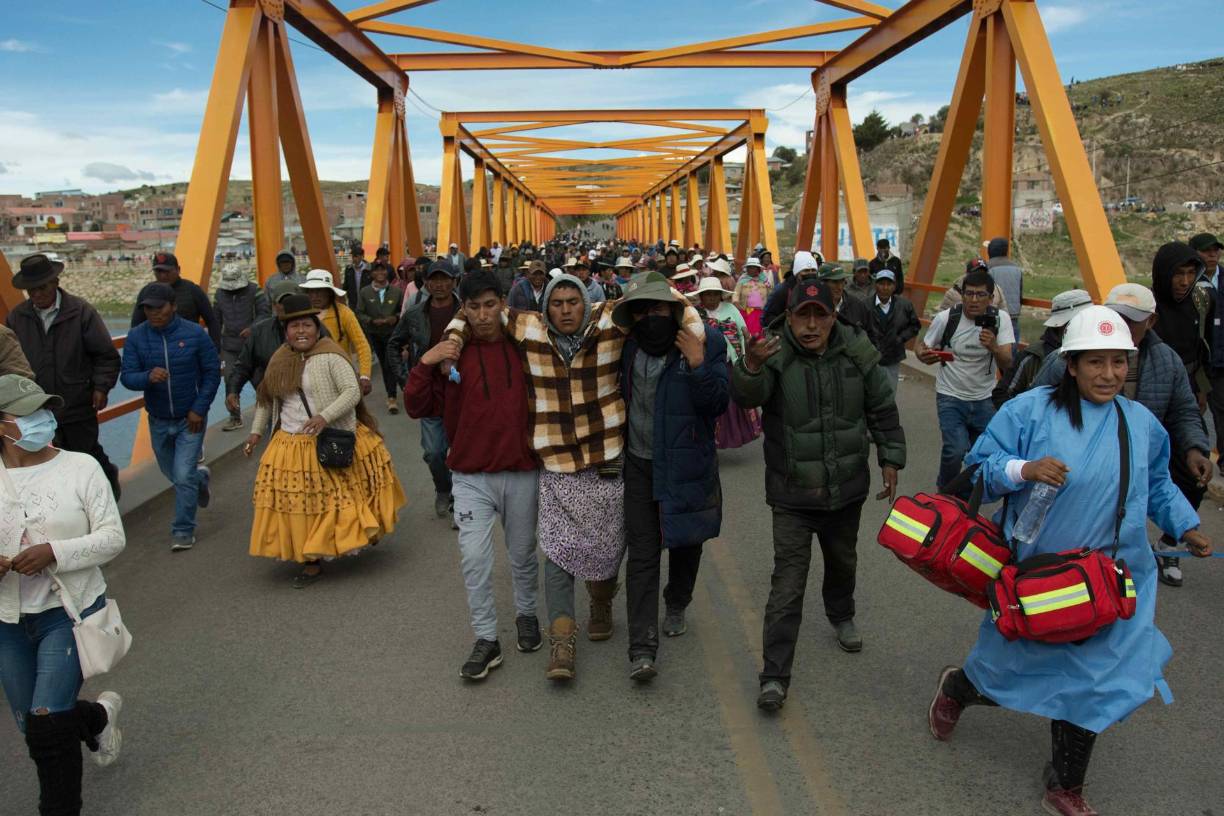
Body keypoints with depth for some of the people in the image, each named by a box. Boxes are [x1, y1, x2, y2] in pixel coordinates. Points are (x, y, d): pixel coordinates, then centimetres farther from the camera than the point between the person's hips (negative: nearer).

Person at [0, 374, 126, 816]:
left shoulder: (81, 467, -9)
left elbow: (113, 538, -10)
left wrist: (54, 551, -25)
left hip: (69, 613, -4)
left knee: (46, 727, -10)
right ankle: (98, 716, 49)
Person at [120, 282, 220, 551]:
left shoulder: (194, 333, -12)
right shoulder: (136, 336, -8)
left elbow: (212, 372, -6)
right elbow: (126, 376, -11)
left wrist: (199, 408, -12)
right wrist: (148, 377, -33)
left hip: (190, 418, -3)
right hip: (158, 420, 3)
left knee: (183, 477, -7)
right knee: (172, 474, 20)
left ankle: (183, 531, 9)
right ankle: (200, 478, 53)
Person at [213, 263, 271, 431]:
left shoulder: (254, 291, -6)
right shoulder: (220, 294, 7)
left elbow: (265, 311, -8)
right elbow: (216, 320, 14)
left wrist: (252, 328, -23)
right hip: (229, 346, 3)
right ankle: (235, 418, 7)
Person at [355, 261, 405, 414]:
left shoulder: (396, 292, -3)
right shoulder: (365, 292, -3)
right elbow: (359, 314, -3)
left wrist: (396, 318, -16)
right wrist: (372, 321, -19)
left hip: (393, 334, -2)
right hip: (375, 335, 2)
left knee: (392, 364, -13)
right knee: (384, 365, 13)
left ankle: (392, 397, -4)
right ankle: (392, 396, 27)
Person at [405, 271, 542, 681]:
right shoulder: (452, 352, -2)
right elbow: (417, 408, -4)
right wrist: (425, 364, -18)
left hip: (522, 473, 1)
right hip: (471, 477, -1)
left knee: (523, 555, 16)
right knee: (474, 558, -6)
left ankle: (526, 614, 41)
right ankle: (486, 639, 10)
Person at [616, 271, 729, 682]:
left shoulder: (705, 343, -11)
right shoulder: (628, 347, 0)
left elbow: (718, 405, -17)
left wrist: (698, 366, -30)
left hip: (686, 465, -1)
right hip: (640, 465, 2)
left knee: (686, 543, 18)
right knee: (642, 554, -3)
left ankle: (676, 606, 46)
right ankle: (642, 648, -3)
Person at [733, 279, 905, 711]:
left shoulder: (856, 351, -7)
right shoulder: (776, 352, -16)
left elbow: (883, 408, 6)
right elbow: (748, 396, -36)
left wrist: (890, 460, 6)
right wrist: (752, 365, -57)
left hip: (846, 487, 4)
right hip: (793, 492, -4)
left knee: (842, 560, 26)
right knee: (788, 581, -6)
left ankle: (842, 617, 56)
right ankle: (775, 676, 0)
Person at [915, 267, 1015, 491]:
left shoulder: (1000, 319, -9)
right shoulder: (946, 318, -14)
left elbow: (1006, 364, -15)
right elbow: (921, 346, 0)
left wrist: (993, 347, -37)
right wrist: (924, 355, -24)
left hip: (984, 399, 3)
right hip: (950, 397, -3)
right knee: (956, 450, -20)